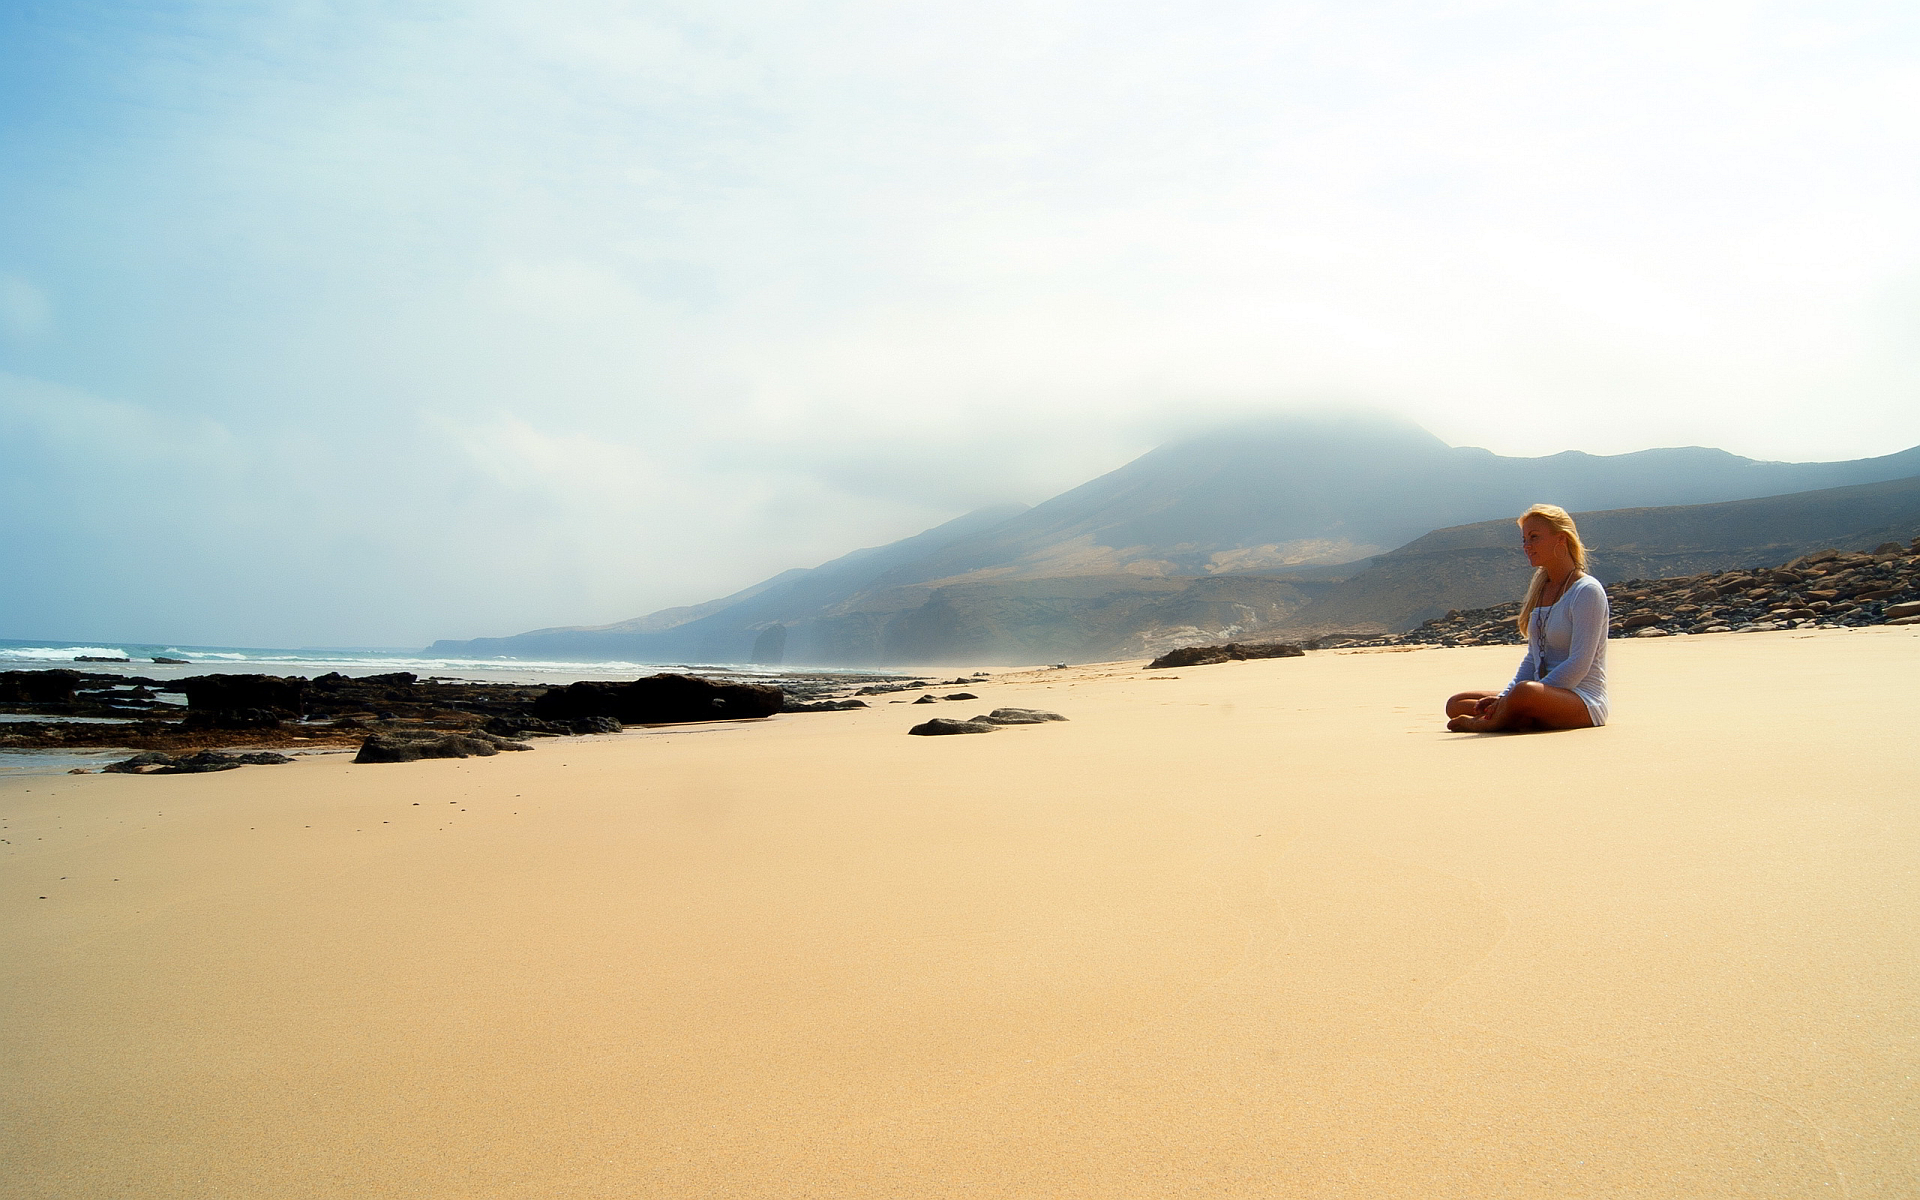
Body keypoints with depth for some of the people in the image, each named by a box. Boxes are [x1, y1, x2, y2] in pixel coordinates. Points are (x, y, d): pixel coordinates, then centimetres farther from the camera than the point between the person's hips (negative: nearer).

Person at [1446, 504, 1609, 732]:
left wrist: (1511, 698, -22)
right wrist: (1503, 698, -1)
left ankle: (1484, 724, -14)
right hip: (1547, 695, 9)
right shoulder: (1540, 590, 15)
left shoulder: (1587, 591, -10)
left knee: (1526, 691, -41)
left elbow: (1579, 664, -19)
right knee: (1456, 704, -3)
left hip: (1584, 703, -9)